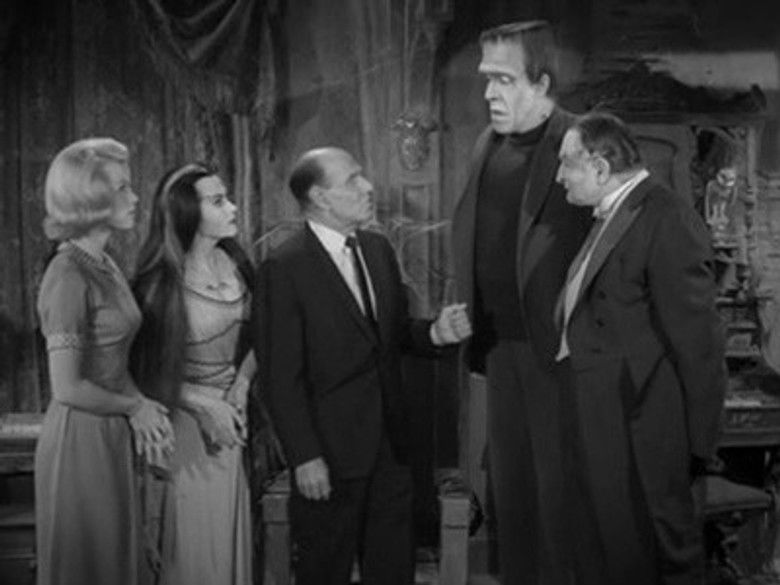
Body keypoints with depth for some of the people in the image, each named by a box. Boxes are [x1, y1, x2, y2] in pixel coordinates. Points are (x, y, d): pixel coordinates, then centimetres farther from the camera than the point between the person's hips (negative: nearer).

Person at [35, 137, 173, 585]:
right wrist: (135, 406, -9)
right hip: (80, 438, -8)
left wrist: (140, 405, 0)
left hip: (111, 437, 8)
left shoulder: (105, 266, 7)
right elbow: (67, 389, -22)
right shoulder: (69, 276, -19)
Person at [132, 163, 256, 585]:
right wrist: (204, 403, -13)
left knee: (233, 530, 11)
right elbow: (144, 371, -7)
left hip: (236, 412, 5)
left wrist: (243, 381, -7)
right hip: (189, 419, -5)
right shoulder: (160, 284, -14)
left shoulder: (235, 266, 1)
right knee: (197, 537, 4)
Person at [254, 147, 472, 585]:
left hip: (390, 442, 6)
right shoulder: (284, 268, -14)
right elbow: (282, 376, -14)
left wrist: (435, 333, -5)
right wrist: (304, 457, -16)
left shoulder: (379, 249, 6)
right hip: (331, 450, -6)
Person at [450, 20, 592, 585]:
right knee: (509, 486, 16)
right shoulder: (488, 144, 10)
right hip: (500, 344, 7)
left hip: (558, 348, -7)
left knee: (558, 489, 3)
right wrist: (469, 318, 10)